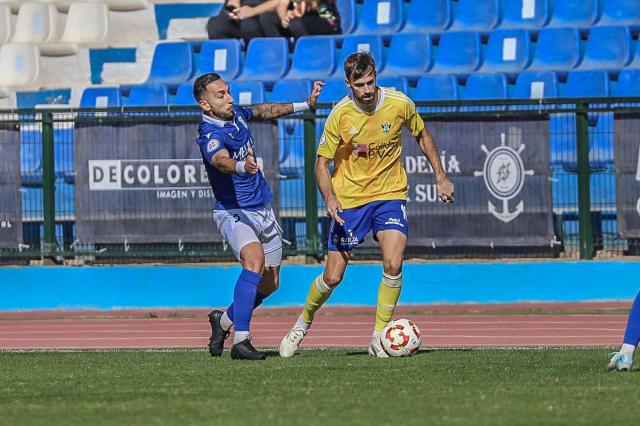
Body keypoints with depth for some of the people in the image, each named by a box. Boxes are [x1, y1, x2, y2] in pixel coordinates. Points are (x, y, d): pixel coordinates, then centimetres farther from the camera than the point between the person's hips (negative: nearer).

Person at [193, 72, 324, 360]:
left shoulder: (236, 114, 3)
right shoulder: (210, 134, -23)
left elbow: (263, 111, 25)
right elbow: (221, 160, -45)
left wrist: (304, 105, 31)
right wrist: (242, 166, -66)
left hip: (263, 210, 8)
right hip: (233, 212, -8)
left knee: (269, 282, 13)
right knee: (255, 259, -34)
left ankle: (224, 321, 36)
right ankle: (240, 340, -37)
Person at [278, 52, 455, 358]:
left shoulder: (399, 104, -11)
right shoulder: (340, 115, -15)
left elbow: (422, 136, 9)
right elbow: (322, 163, -7)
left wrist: (440, 177, 8)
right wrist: (330, 198, -24)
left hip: (390, 194, 1)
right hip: (349, 199, -1)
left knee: (393, 264, -20)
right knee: (332, 277, 0)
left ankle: (379, 337, -6)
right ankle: (304, 322, 29)